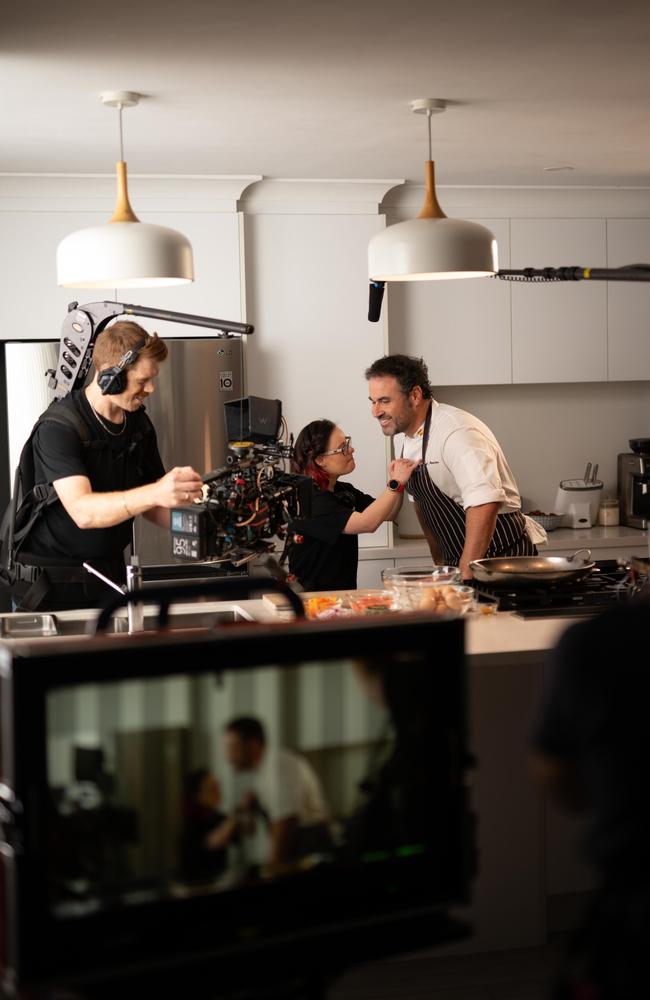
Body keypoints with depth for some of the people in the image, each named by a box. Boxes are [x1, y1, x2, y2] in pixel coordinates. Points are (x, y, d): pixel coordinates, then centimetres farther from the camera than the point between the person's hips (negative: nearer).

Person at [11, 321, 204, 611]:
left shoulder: (139, 424, 3)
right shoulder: (59, 428, -20)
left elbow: (148, 505, 10)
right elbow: (82, 511, -33)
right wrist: (155, 493, -48)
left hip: (109, 574, 6)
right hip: (50, 584, -6)